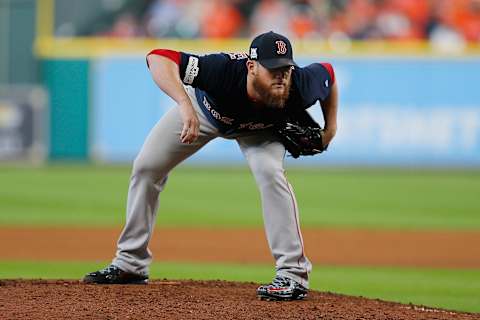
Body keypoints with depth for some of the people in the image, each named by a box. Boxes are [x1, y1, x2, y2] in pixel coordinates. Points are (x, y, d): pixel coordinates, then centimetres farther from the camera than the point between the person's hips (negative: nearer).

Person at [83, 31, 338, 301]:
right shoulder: (225, 71, -47)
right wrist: (185, 103, -68)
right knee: (146, 167, 2)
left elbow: (328, 73, -14)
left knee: (269, 172, -28)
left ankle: (293, 275, -21)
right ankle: (131, 264, 21)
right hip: (204, 106, 1)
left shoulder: (299, 87, -38)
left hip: (260, 126, 0)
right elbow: (159, 57, -55)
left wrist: (331, 128, -13)